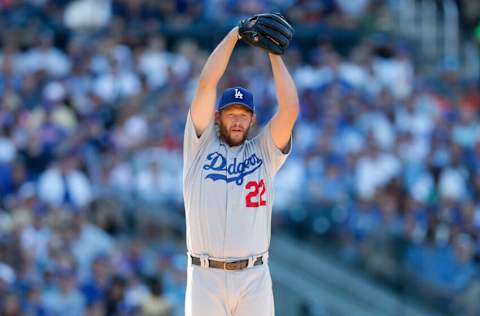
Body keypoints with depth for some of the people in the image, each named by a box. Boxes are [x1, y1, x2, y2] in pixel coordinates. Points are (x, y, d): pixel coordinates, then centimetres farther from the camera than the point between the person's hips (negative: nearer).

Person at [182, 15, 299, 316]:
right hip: (205, 277, -1)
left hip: (253, 278, 1)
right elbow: (206, 84, 2)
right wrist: (235, 34, 4)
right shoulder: (201, 144, 10)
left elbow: (290, 109, -2)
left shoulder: (264, 152, 12)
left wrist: (275, 56, 5)